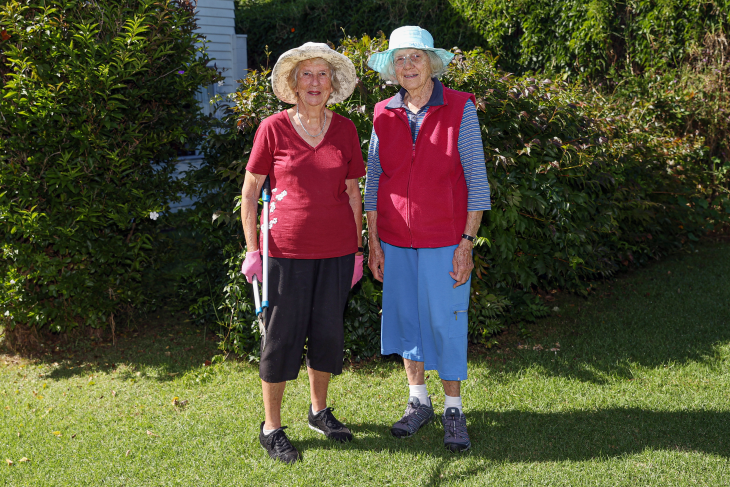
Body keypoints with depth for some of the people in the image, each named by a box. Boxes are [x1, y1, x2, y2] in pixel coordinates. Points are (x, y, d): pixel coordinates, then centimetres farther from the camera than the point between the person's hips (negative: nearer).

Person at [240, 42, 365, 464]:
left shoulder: (345, 129, 5)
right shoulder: (273, 128, -4)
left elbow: (353, 193, 10)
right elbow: (250, 193, 1)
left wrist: (358, 249, 7)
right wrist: (252, 250, -4)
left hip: (336, 251, 3)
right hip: (287, 250, -3)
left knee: (328, 331, 11)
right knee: (282, 334, 3)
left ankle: (320, 410, 32)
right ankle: (271, 427, 17)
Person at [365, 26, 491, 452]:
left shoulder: (460, 109, -8)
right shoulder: (385, 114, 2)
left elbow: (477, 180, -8)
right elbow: (374, 180, 7)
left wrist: (467, 243, -12)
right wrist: (373, 241, 4)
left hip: (443, 240, -4)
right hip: (396, 239, 4)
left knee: (446, 320, 2)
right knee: (405, 316, 12)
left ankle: (454, 410, 19)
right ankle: (419, 401, 29)